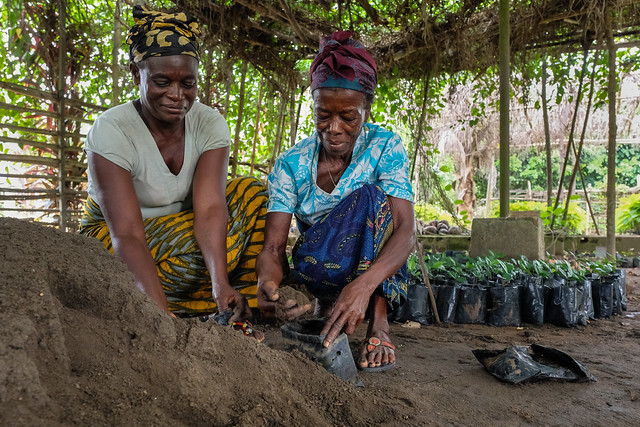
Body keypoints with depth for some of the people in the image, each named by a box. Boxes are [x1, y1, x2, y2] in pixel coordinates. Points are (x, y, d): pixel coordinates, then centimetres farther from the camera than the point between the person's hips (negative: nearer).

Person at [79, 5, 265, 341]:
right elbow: (127, 234, -33)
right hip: (111, 243, -5)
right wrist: (161, 313, -47)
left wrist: (221, 284, -41)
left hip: (180, 231, 5)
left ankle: (245, 309, -13)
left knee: (252, 194, -18)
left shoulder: (209, 123, -12)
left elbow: (210, 207, -25)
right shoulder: (112, 131, -24)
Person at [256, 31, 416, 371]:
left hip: (377, 269, -1)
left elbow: (406, 230, -25)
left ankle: (377, 321, -27)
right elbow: (273, 246, -15)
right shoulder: (291, 164, -8)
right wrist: (268, 282, -40)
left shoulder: (385, 148, -12)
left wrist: (362, 285, -44)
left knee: (371, 196, -28)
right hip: (314, 273, 1)